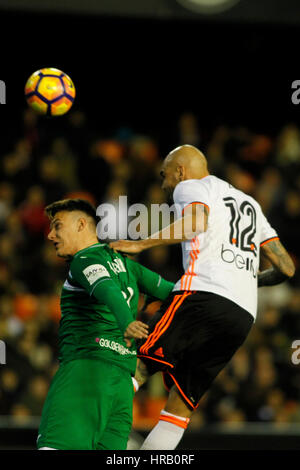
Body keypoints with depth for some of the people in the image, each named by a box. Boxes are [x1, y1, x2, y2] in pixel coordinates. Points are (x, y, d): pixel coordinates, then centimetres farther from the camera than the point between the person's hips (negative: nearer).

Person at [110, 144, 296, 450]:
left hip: (203, 295, -7)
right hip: (244, 316, 7)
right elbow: (286, 268, 28)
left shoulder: (191, 187, 10)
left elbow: (197, 222, -16)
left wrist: (141, 244, -11)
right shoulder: (249, 203, 32)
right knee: (180, 408, 6)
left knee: (135, 367, -10)